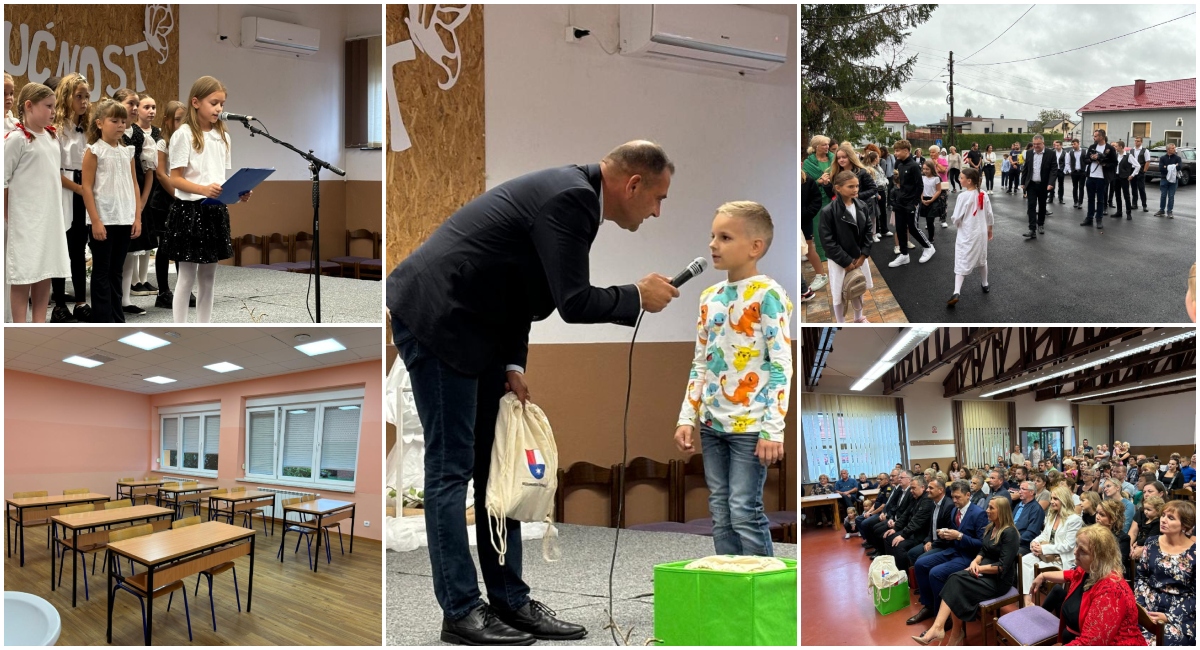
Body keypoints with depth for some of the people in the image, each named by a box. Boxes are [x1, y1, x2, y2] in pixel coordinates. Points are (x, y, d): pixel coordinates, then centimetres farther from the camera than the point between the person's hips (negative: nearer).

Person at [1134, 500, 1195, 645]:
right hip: (1149, 605, 3)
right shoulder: (1152, 543, 5)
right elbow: (1141, 577, 10)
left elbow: (1196, 594, -6)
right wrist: (1140, 607, -6)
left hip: (1181, 614, -3)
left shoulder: (1194, 552, -7)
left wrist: (1169, 616, -14)